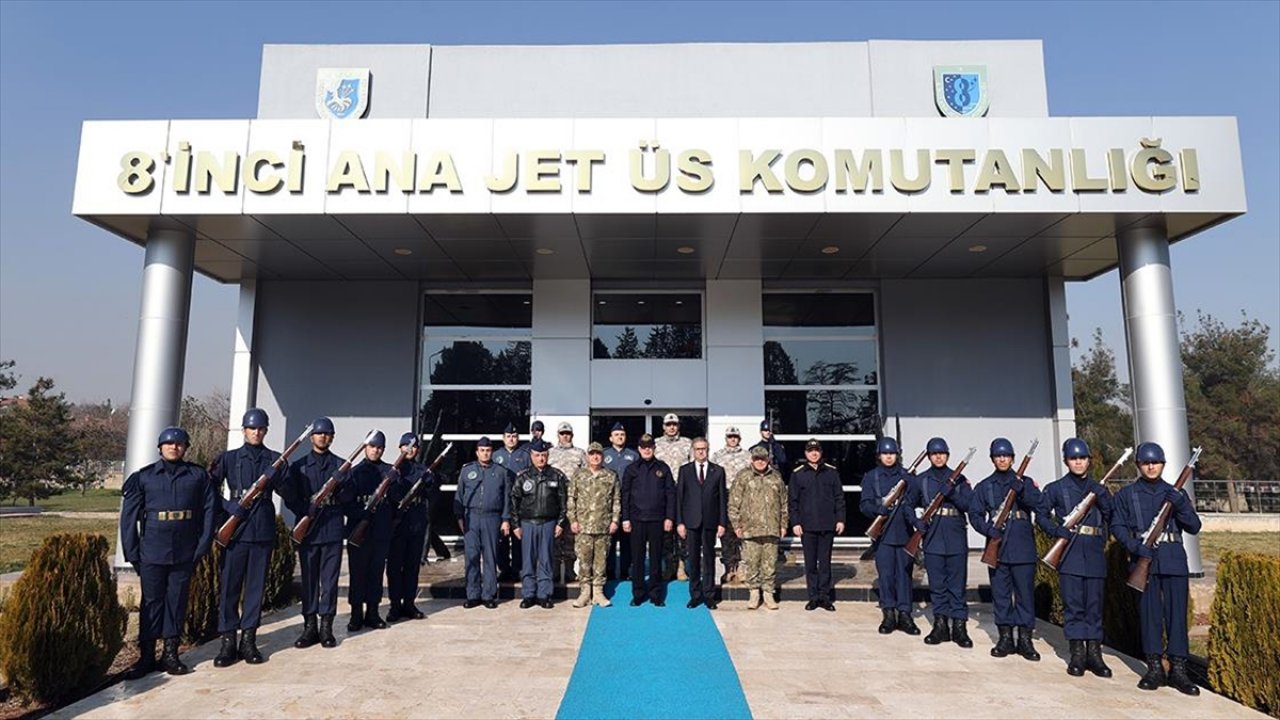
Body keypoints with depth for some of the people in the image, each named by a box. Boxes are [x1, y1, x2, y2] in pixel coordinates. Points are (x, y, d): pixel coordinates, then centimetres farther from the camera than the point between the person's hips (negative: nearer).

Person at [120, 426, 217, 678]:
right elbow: (129, 516, 3)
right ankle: (146, 656, 16)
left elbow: (209, 511, 3)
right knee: (151, 602, 6)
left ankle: (170, 654, 18)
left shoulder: (198, 476, 3)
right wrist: (132, 553, -1)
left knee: (177, 601, 8)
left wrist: (202, 547, -2)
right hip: (152, 552, 0)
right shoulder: (143, 477, 3)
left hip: (184, 553, 0)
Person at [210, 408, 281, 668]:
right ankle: (228, 642, 10)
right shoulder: (229, 458, 6)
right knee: (229, 586, 1)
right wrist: (230, 507, -9)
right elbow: (210, 489, 2)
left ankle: (249, 641, 17)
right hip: (235, 531, -1)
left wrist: (275, 479, -11)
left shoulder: (275, 460, 7)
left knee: (256, 586, 7)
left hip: (263, 531, 1)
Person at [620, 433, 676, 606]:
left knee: (656, 558, 5)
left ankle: (656, 594, 14)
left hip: (657, 519, 0)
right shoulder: (632, 469, 5)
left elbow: (670, 493, 5)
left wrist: (669, 517, -1)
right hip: (637, 519, 0)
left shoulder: (662, 468, 6)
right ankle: (638, 594, 13)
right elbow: (625, 495, 5)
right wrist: (625, 518, -1)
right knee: (637, 558, 4)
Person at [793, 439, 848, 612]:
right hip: (807, 526, 0)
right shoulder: (797, 474, 3)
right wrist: (795, 523, -3)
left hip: (828, 525, 1)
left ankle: (825, 596, 15)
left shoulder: (832, 472, 6)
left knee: (825, 562, 6)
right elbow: (792, 501, 3)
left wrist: (840, 519, 1)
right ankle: (813, 596, 14)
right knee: (810, 563, 5)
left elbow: (839, 497, 7)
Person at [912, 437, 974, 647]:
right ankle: (940, 625, 12)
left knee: (957, 583, 2)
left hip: (956, 538, 0)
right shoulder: (921, 480, 7)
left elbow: (969, 505, -3)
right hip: (932, 538, 0)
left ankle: (959, 626, 8)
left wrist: (951, 493, -17)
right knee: (937, 584, 5)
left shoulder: (959, 479, 6)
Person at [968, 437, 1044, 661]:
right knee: (1000, 593, 5)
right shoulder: (984, 486, 9)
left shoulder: (1025, 482, 7)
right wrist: (989, 530, -14)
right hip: (997, 547, 1)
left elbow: (1038, 504, -10)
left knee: (1025, 592, 2)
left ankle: (1025, 639, 10)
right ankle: (1005, 638, 15)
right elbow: (975, 514, 4)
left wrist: (1021, 490, -27)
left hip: (1023, 548, -1)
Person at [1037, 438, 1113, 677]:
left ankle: (1094, 653, 13)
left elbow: (1112, 518, 5)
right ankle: (1077, 654, 6)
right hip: (1069, 552, -2)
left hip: (1094, 552, 3)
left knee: (1095, 603, 5)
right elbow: (1041, 515, 3)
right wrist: (1058, 531, -13)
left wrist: (1101, 496, -9)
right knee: (1073, 603, -1)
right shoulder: (1055, 488, 4)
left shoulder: (1098, 489, 12)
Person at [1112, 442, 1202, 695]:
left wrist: (1180, 505, -12)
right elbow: (1117, 526, 2)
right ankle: (1154, 669, 10)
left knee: (1177, 612, 1)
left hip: (1173, 560, 1)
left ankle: (1178, 669, 8)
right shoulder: (1126, 495, 5)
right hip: (1143, 560, -1)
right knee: (1149, 613, 3)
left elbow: (1194, 527, 4)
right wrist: (1134, 546, -15)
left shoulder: (1175, 493, 9)